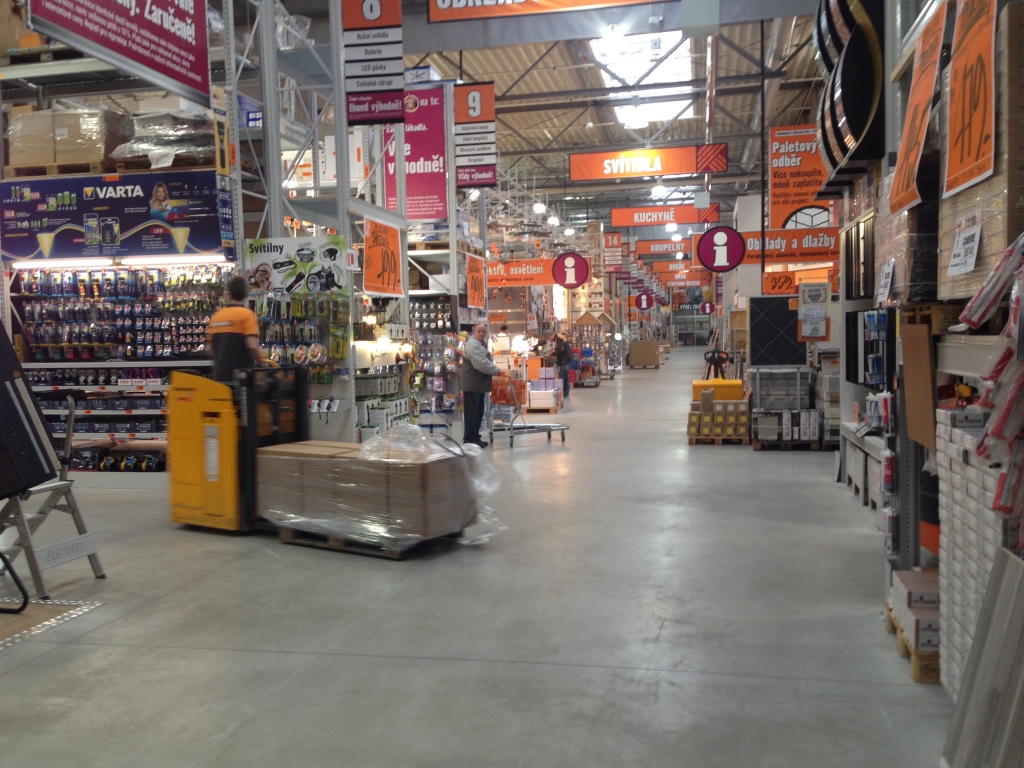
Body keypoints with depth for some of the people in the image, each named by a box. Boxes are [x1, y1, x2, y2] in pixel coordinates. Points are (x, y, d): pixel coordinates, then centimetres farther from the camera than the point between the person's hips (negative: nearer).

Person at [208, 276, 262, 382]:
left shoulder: (216, 316, 10)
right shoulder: (246, 314, -9)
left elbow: (211, 350, 15)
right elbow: (252, 346, -20)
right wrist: (261, 362, -5)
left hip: (220, 374, 6)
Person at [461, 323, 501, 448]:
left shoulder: (482, 343, 18)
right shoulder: (473, 345, -17)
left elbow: (487, 361, 24)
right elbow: (481, 364, -26)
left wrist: (494, 369, 6)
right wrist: (496, 371, -16)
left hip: (478, 383, 11)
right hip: (472, 383, -11)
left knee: (479, 412, 14)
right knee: (472, 412, -8)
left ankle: (474, 437, 20)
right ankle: (469, 439, -6)